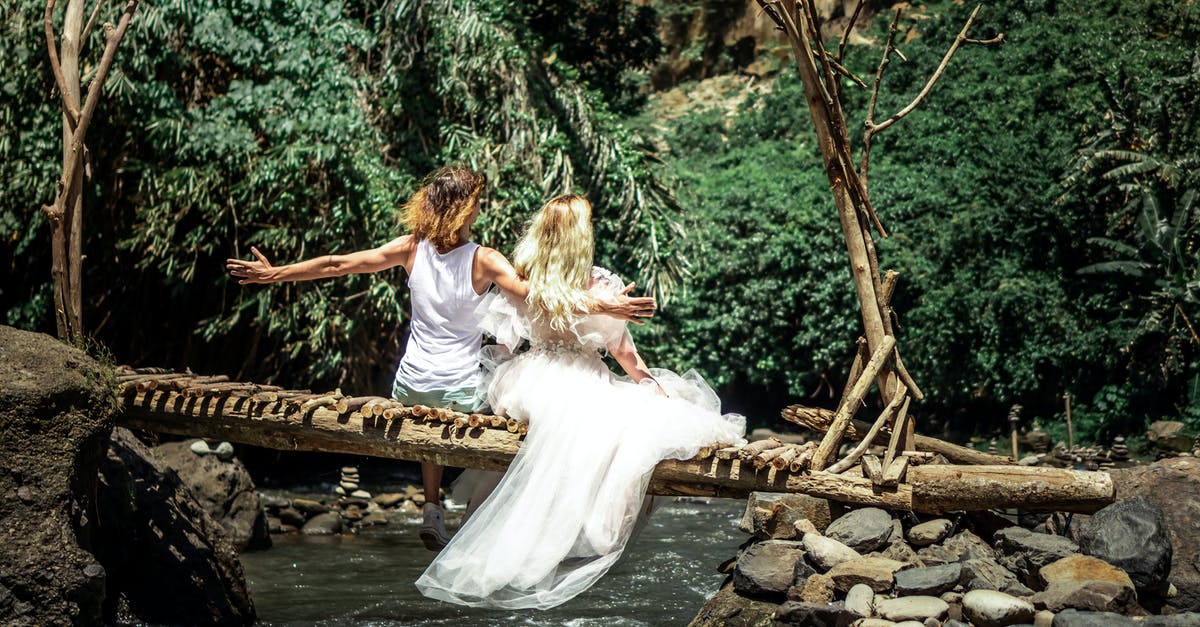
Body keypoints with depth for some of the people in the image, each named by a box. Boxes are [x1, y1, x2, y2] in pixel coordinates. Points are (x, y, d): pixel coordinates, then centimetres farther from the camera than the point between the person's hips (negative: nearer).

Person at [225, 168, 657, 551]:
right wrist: (602, 306, -27)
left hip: (411, 388, 4)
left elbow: (336, 265, -3)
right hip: (462, 392, -4)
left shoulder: (411, 249, -6)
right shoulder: (484, 261, -15)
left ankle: (432, 507, 27)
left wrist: (273, 273, 7)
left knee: (430, 422, 36)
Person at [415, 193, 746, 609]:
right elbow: (623, 352, -3)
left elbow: (504, 333, 15)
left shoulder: (524, 281, 2)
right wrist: (654, 385, 10)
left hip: (531, 383, 6)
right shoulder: (598, 286, -9)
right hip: (580, 384, -6)